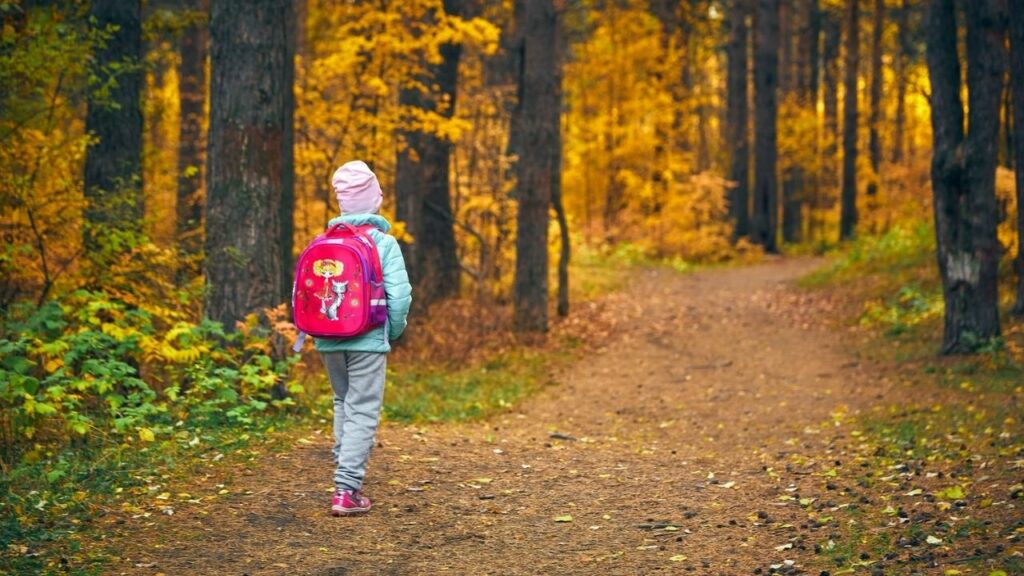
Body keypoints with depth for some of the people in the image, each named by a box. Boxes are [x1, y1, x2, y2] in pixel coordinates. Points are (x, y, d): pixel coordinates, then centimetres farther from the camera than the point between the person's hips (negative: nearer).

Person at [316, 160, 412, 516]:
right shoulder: (385, 244, -7)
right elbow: (399, 296, -13)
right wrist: (394, 332, 4)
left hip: (328, 340, 4)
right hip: (368, 340, -4)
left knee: (343, 403, 22)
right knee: (363, 411, 0)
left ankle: (346, 477, 24)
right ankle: (346, 490, -6)